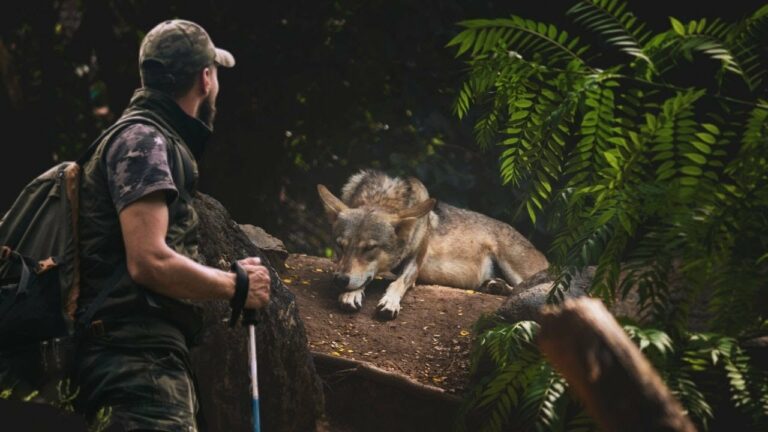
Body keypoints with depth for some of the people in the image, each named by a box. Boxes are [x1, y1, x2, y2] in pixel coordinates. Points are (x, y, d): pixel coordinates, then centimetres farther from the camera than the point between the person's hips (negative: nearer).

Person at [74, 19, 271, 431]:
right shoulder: (143, 140, -8)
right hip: (138, 356, -11)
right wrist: (235, 284, -7)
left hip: (147, 355, 11)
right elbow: (149, 261, -20)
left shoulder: (156, 141, 24)